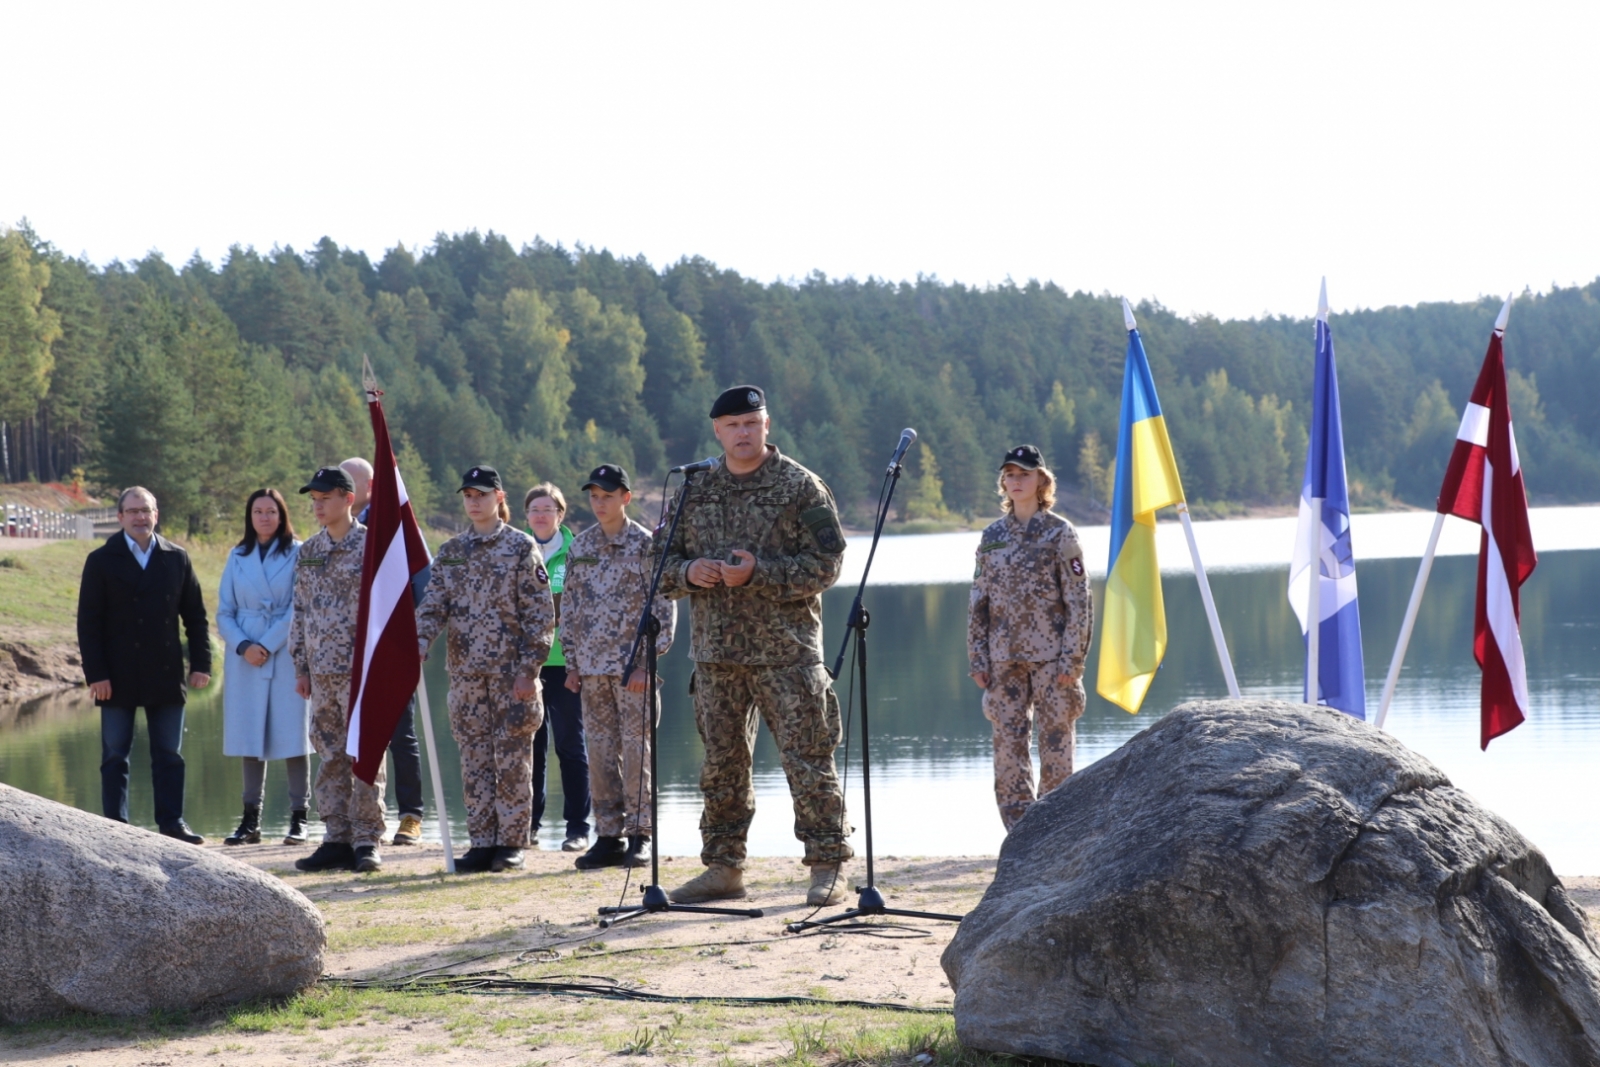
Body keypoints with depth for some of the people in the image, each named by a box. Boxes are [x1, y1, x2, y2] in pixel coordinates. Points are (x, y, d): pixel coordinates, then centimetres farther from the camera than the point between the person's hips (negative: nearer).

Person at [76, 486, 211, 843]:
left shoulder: (177, 558, 9)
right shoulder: (102, 561, 1)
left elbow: (195, 615, 10)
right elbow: (88, 623, -3)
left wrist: (201, 663, 1)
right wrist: (95, 674, -11)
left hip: (166, 676, 2)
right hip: (119, 677, -2)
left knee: (169, 756, 5)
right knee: (115, 756, 2)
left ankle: (172, 823, 9)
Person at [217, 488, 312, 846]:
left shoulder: (297, 554, 0)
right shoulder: (237, 557, 12)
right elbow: (224, 612, 10)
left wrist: (268, 645, -11)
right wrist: (243, 646, -6)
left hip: (286, 653, -3)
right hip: (245, 657, 3)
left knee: (292, 735, -4)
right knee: (250, 737, 3)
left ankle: (298, 819, -1)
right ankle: (250, 820, 6)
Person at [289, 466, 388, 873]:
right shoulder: (308, 552, 12)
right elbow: (300, 612, 16)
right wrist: (300, 666, 11)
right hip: (322, 669, 6)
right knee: (330, 757, 7)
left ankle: (366, 841, 0)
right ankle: (337, 840, 11)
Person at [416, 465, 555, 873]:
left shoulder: (521, 547, -2)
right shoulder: (450, 552, 12)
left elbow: (540, 613, -5)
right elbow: (434, 605, 4)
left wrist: (529, 669, -12)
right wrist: (418, 644, -15)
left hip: (510, 669, -4)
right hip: (465, 671, 4)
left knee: (512, 758, -1)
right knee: (475, 759, 6)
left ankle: (511, 843, 4)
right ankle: (482, 843, 10)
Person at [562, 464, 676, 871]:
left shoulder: (644, 544, -5)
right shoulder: (582, 546, 11)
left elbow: (664, 608, -7)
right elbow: (572, 607, 14)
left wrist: (646, 662, -12)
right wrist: (572, 663, 9)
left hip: (632, 665, -5)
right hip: (592, 667, 5)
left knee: (636, 750, -4)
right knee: (601, 753, 6)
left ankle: (639, 836, 2)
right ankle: (608, 837, 12)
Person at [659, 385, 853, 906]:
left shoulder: (801, 487, -2)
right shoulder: (695, 490, 12)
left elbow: (825, 565, -8)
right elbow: (664, 559, 16)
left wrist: (758, 573, -18)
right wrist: (688, 571, -7)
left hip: (786, 652, -5)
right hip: (716, 650, 5)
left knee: (808, 759, -5)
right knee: (721, 762, 10)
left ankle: (827, 868, 1)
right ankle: (724, 868, 19)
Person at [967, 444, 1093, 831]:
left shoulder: (1060, 533, -2)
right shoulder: (992, 535, 10)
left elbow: (1078, 601, -4)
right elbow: (978, 602, 12)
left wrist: (1072, 658, -11)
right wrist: (977, 659, 5)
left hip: (1051, 655, -4)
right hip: (1005, 657, 4)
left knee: (1056, 741, -2)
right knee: (1007, 741, 1)